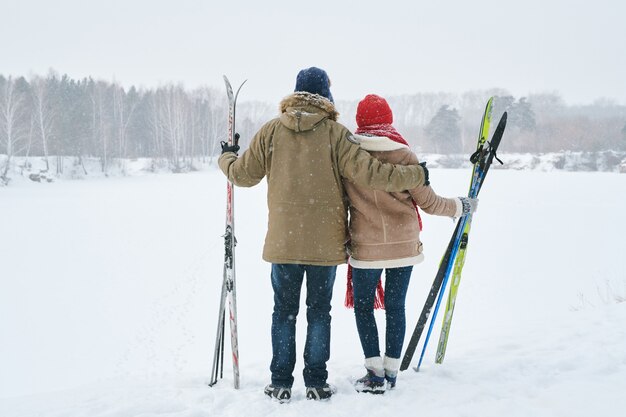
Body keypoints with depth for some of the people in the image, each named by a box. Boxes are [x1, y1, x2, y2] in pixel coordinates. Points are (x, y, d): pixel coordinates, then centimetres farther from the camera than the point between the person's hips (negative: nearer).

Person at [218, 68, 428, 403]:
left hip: (283, 241, 1)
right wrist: (416, 175, -5)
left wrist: (226, 157, 29)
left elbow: (243, 175, 7)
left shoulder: (271, 131, -1)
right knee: (319, 312, 10)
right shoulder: (335, 133, -8)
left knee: (284, 311, 12)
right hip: (326, 242, -1)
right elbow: (368, 172, -15)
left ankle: (280, 383, 15)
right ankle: (316, 383, 13)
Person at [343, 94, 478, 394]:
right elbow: (428, 202, -4)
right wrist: (460, 206, 13)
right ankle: (391, 371, 18)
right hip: (405, 245, 1)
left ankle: (375, 373, 8)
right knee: (395, 306, 12)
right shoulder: (404, 155, -7)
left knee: (363, 306, 12)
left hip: (366, 246, -1)